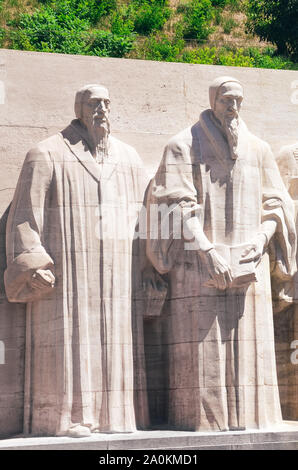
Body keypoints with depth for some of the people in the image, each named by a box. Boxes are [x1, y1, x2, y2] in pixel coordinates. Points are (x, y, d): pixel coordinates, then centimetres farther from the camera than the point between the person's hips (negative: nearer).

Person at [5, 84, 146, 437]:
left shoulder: (128, 159, 14)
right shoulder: (47, 155, 0)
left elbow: (139, 216, 18)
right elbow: (24, 216, -3)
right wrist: (33, 269, -12)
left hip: (114, 274, 5)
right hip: (66, 271, -4)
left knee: (112, 340, 4)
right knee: (67, 340, -5)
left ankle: (111, 416, 11)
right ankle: (63, 417, 2)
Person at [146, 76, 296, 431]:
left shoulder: (258, 150, 14)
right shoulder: (183, 146, 1)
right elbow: (176, 207, -8)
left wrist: (261, 239, -7)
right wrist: (207, 252, -18)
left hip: (247, 266, 4)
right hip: (198, 267, -4)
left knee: (249, 348, 2)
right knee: (201, 350, -6)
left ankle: (247, 420, 9)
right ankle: (202, 418, -1)